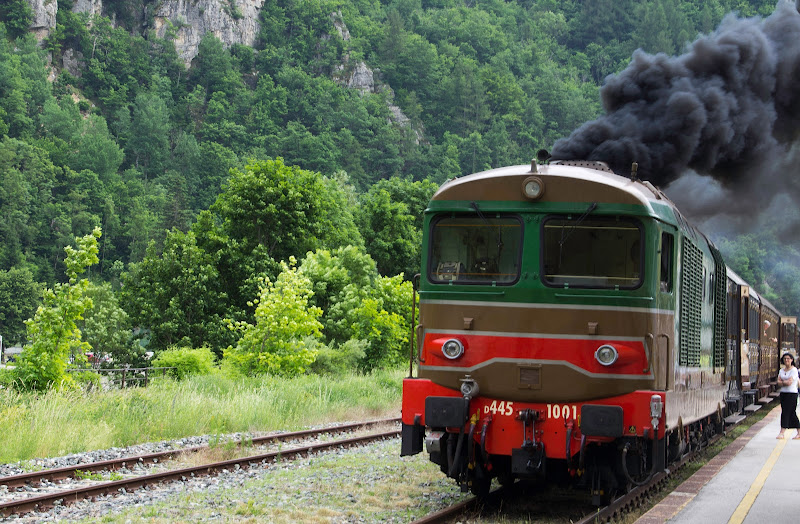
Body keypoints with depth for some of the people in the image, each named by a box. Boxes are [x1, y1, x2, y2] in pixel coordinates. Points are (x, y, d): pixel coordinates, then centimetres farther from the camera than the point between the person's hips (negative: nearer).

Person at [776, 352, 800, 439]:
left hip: (792, 393, -7)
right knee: (792, 414, 8)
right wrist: (786, 382, -13)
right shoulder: (781, 370, 13)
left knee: (786, 412, -11)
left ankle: (782, 432, -11)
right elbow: (779, 382, 3)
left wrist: (782, 382, -2)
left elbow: (789, 382, -18)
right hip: (783, 393, 7)